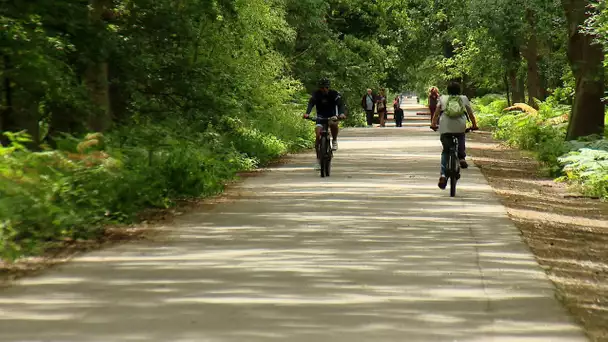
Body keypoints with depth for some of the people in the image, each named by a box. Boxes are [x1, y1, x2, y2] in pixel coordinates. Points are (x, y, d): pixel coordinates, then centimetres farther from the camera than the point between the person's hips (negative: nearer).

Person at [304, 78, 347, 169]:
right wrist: (307, 113, -49)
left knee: (333, 124, -37)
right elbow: (311, 103, -28)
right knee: (318, 135, -18)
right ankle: (318, 159, -7)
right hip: (320, 117, 1)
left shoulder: (334, 94, -15)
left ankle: (334, 140, -9)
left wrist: (342, 113, -49)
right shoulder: (316, 94, -13)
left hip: (332, 116, -1)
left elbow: (340, 104, -27)